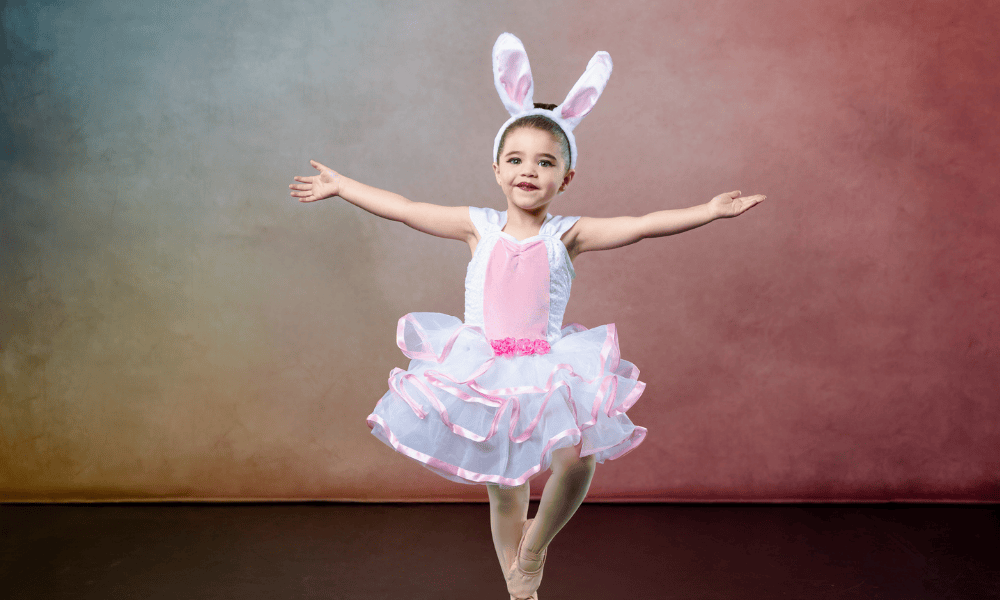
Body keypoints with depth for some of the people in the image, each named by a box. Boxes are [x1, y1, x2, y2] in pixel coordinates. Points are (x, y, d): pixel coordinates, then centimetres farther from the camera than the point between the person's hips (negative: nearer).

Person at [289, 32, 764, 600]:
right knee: (504, 490, 10)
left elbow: (643, 224, -14)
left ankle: (536, 544, 7)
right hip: (483, 372, 2)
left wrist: (707, 210, -24)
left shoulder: (566, 234, -5)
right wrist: (339, 185, 11)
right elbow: (404, 208, 6)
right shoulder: (481, 227, 0)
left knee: (577, 458, -24)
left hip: (547, 370, -1)